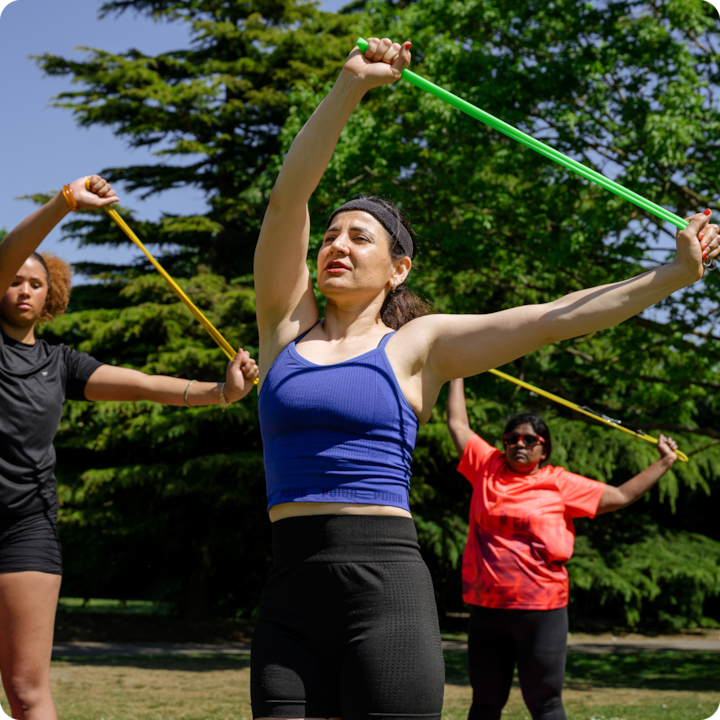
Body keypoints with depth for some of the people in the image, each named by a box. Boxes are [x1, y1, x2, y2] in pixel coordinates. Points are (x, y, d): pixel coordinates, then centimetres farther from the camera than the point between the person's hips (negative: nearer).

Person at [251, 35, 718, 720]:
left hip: (385, 587, -2)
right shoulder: (287, 323, 12)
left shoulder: (417, 345, 7)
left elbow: (554, 318, 2)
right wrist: (350, 87, -9)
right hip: (289, 594, 3)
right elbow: (287, 198, 1)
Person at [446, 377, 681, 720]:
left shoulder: (560, 484, 4)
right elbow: (458, 423, 20)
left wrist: (664, 462, 14)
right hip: (487, 609, 2)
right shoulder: (487, 468, 8)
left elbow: (621, 496, 10)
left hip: (541, 610, -2)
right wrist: (457, 375, 27)